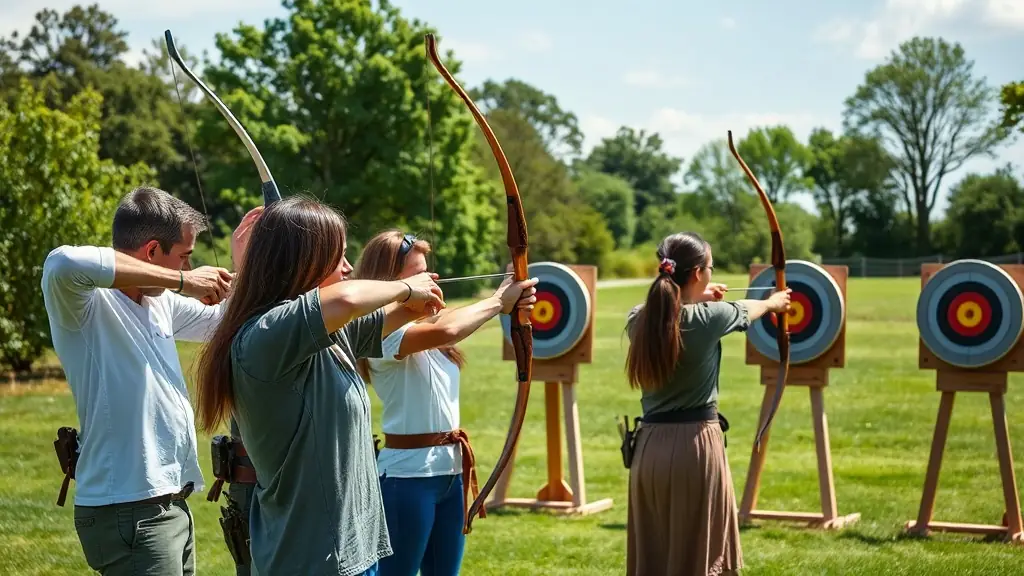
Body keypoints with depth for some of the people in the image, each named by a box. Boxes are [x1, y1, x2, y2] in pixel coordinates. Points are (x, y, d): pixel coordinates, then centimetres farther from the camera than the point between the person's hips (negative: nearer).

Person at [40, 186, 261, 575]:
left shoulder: (159, 300, 12)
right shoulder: (89, 301, -14)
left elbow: (220, 323, 30)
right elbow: (64, 264, -38)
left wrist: (242, 266, 12)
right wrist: (180, 279, -30)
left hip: (172, 504, 9)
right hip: (128, 512, -9)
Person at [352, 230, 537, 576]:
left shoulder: (425, 323, 13)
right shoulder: (384, 334, -18)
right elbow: (445, 330, -33)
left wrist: (514, 303, -20)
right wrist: (498, 301, -20)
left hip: (450, 469, 9)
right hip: (408, 474, -9)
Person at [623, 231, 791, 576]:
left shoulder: (638, 320, 0)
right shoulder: (710, 316, -11)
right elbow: (747, 310, 12)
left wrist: (696, 298, 43)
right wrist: (773, 303, 34)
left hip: (650, 445, 5)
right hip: (696, 445, -5)